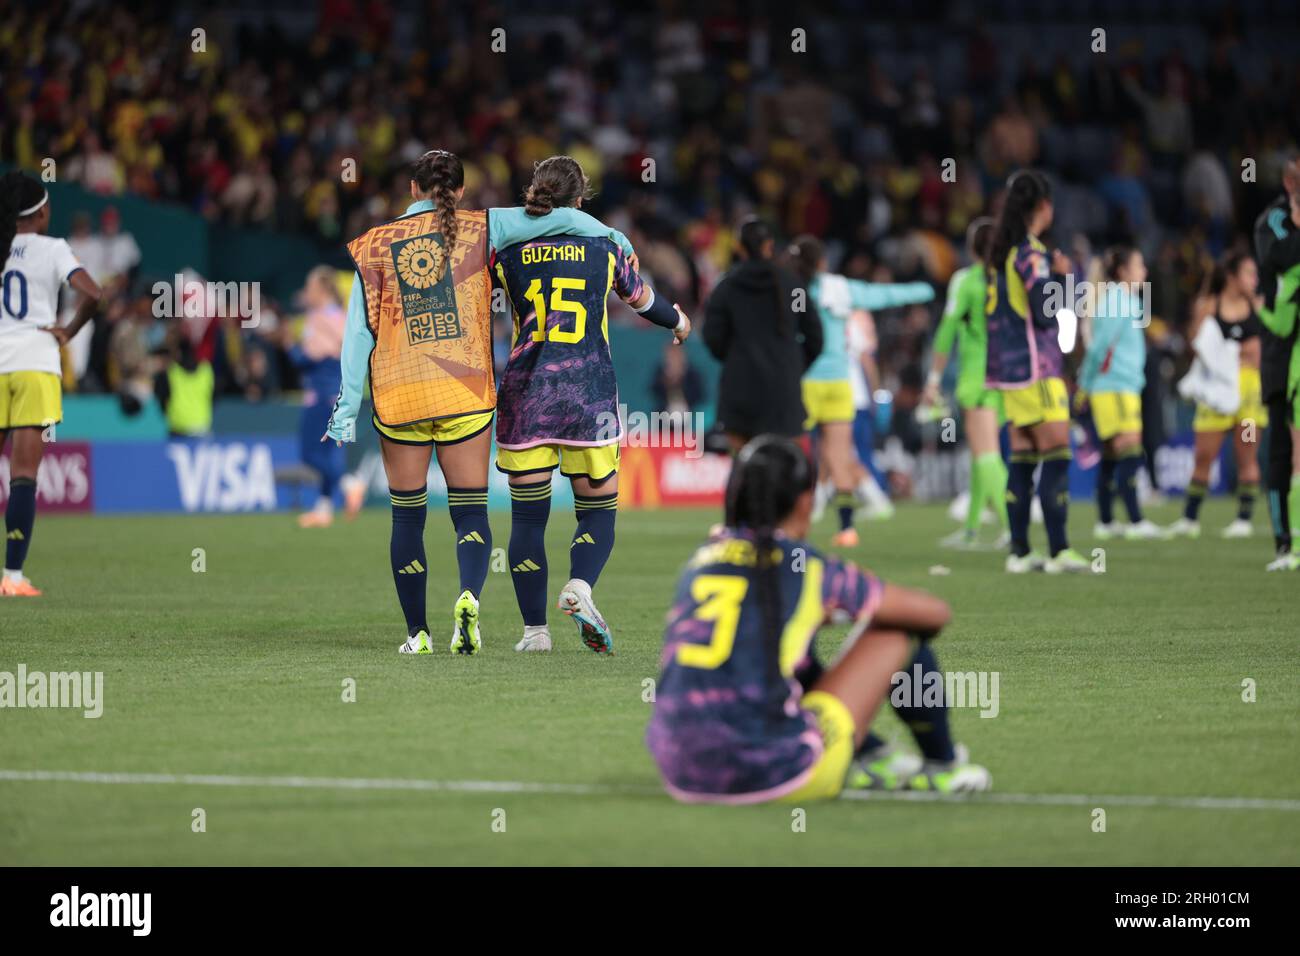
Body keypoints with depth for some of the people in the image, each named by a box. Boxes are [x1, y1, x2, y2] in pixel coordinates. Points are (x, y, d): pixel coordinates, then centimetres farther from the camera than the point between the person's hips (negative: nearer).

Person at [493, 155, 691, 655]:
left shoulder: (508, 251, 3)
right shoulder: (605, 246, 4)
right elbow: (642, 299, 21)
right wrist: (678, 322, 41)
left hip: (526, 391, 1)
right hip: (589, 397, -1)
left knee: (527, 517, 6)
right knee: (598, 511, 8)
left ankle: (535, 629, 4)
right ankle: (580, 586, -20)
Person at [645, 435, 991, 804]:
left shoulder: (702, 556, 13)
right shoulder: (809, 569, 1)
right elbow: (935, 613, 16)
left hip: (681, 776, 5)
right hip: (774, 774, -5)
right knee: (896, 628, 12)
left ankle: (871, 757, 35)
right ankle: (943, 765, 30)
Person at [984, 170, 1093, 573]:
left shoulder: (1002, 249, 12)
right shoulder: (1030, 252, -14)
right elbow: (1045, 313, -19)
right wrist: (1061, 275, -3)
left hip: (1008, 365, 9)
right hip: (1036, 366, -9)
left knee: (1023, 456, 9)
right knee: (1056, 453, -8)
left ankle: (1020, 551, 9)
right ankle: (1059, 550, -12)